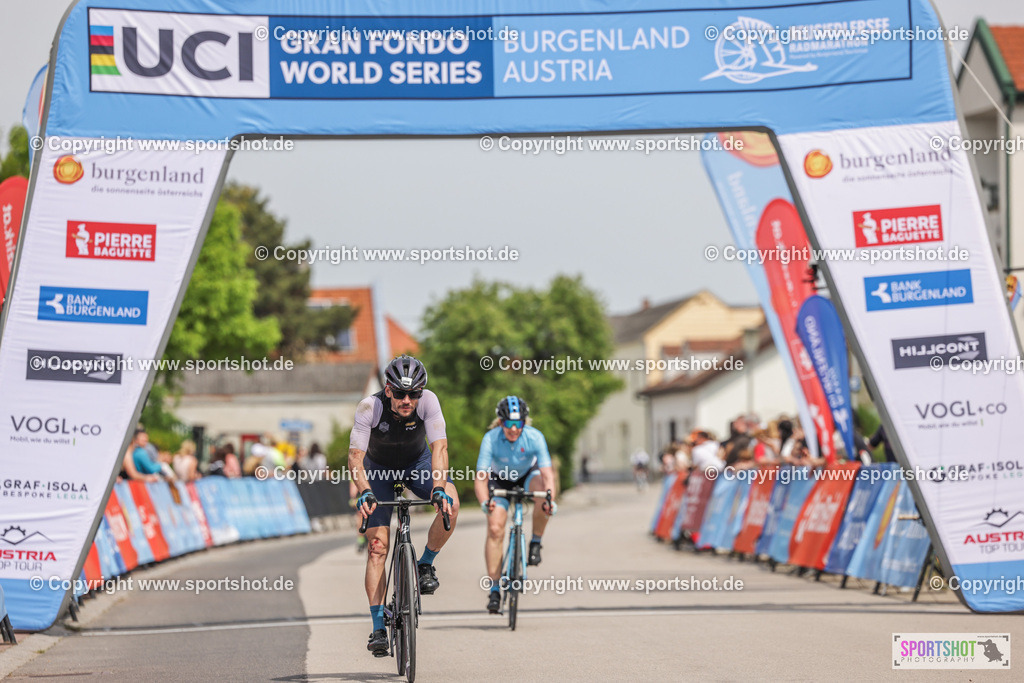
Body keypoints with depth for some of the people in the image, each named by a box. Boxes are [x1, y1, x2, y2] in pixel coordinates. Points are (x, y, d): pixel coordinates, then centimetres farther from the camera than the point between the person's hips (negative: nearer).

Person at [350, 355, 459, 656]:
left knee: (450, 504, -29)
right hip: (379, 467, -1)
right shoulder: (370, 407, -32)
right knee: (377, 544, -13)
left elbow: (439, 446, -35)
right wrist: (364, 492, -51)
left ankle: (426, 564, -3)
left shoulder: (428, 401, -29)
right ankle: (378, 628, -11)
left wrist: (439, 488, -50)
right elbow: (355, 456, -35)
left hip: (417, 462, 1)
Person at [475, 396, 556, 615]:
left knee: (541, 490, -36)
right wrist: (485, 502, -51)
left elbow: (547, 474, -35)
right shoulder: (491, 439, -30)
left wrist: (549, 498, -54)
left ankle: (535, 543, -14)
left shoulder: (534, 437, -30)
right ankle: (494, 589, -11)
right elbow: (480, 477, -32)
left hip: (528, 475, 0)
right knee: (495, 528, -18)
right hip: (500, 480, 0)